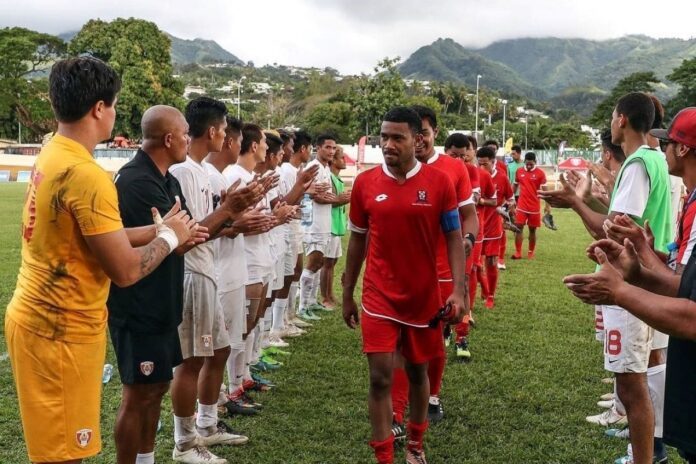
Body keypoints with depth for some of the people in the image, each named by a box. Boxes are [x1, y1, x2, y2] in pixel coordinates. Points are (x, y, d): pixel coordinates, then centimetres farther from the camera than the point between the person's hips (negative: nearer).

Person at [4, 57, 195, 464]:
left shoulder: (52, 155, 7)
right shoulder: (87, 175, -24)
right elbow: (125, 270, -21)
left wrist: (158, 229, 12)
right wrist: (169, 237, -5)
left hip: (39, 317, 10)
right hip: (61, 330, -10)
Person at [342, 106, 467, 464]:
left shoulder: (439, 182, -7)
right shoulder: (365, 183, -3)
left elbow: (454, 238, -2)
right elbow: (358, 239, 6)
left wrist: (459, 291, -11)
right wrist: (347, 294, 8)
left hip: (424, 296, 0)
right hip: (379, 297, 0)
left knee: (418, 371, 16)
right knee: (380, 377, -5)